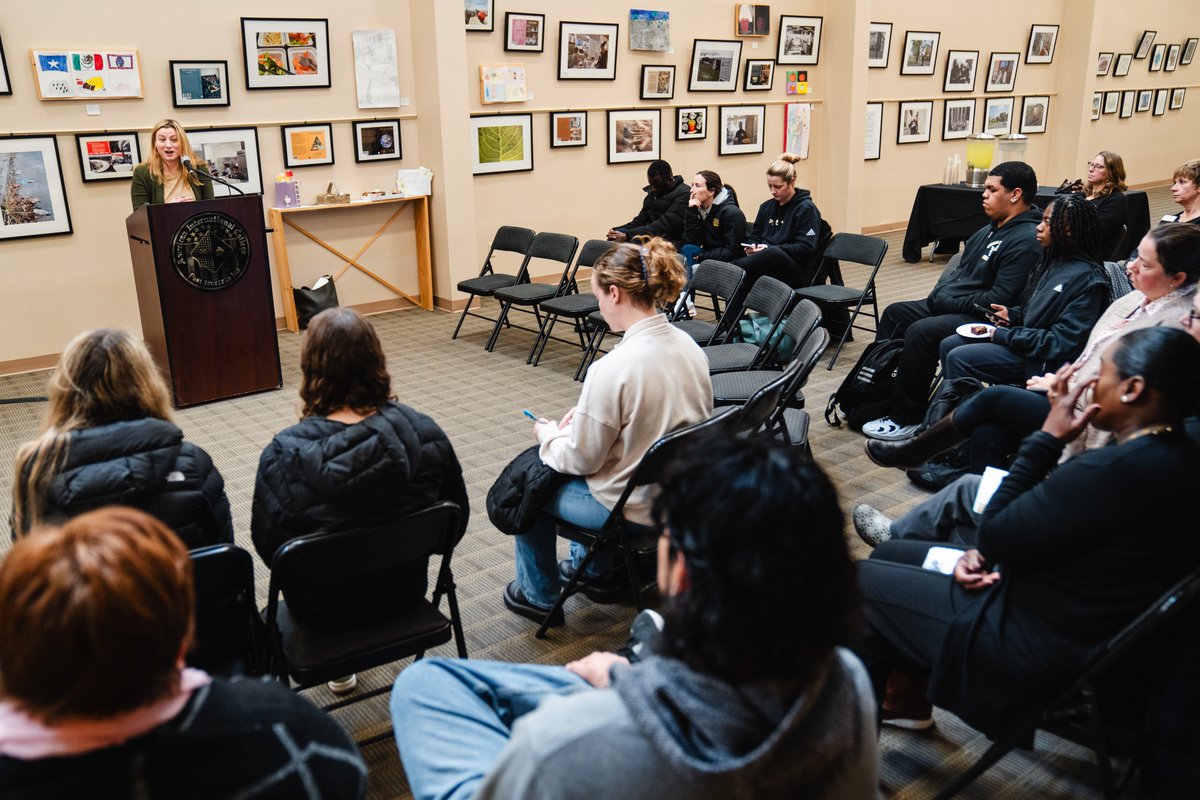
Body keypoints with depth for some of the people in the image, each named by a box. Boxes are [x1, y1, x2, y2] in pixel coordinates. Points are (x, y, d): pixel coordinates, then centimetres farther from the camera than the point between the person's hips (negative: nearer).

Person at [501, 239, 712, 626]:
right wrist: (588, 413, 10)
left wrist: (548, 434, 2)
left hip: (635, 508, -8)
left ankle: (540, 595, 34)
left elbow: (582, 458, -18)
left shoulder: (613, 368, -29)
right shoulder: (688, 345, -5)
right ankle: (594, 570, 46)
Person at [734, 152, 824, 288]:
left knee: (774, 253, -40)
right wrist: (752, 246, -1)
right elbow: (754, 235, 25)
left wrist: (770, 249, -18)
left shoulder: (806, 209, 0)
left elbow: (805, 248, -9)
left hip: (797, 272, -6)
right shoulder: (767, 207, 20)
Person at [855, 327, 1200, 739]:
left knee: (858, 582, 1)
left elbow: (996, 536, -21)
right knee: (890, 554, 17)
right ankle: (906, 701, 27)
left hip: (1043, 653, -10)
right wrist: (985, 552, -4)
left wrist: (1046, 439, -18)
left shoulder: (1114, 472, -31)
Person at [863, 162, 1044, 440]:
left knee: (920, 332, -28)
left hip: (982, 319, -11)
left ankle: (907, 419, -16)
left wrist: (948, 302, -17)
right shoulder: (992, 228, 13)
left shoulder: (1026, 240, -18)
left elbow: (999, 301, -24)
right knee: (894, 313, 11)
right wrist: (940, 293, 2)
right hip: (950, 304, 11)